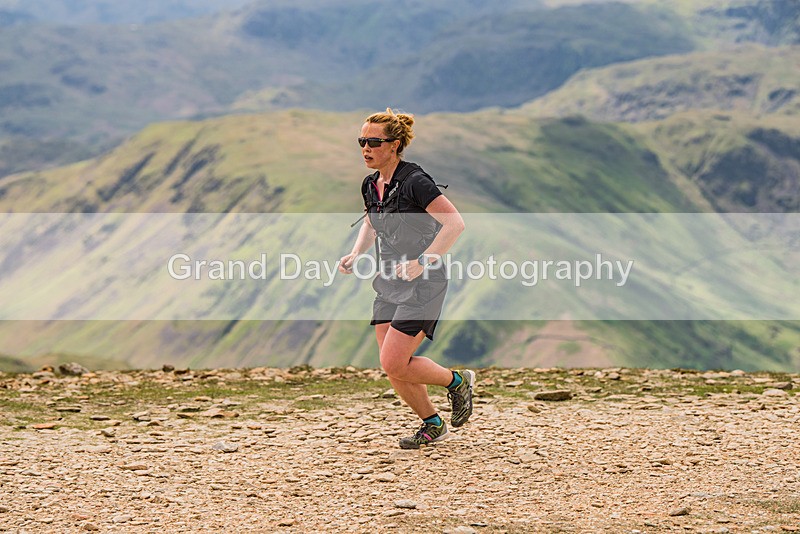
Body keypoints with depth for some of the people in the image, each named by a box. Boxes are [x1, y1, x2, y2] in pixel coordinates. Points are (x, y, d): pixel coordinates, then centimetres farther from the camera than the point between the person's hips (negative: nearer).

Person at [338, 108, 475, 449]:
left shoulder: (415, 181, -19)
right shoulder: (370, 185, 5)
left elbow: (455, 222, -22)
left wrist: (423, 261, -27)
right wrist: (356, 254, 7)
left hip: (423, 285, -8)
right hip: (389, 284, 8)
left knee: (394, 364, -13)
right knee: (392, 369, 5)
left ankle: (457, 382, 12)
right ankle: (433, 425, 25)